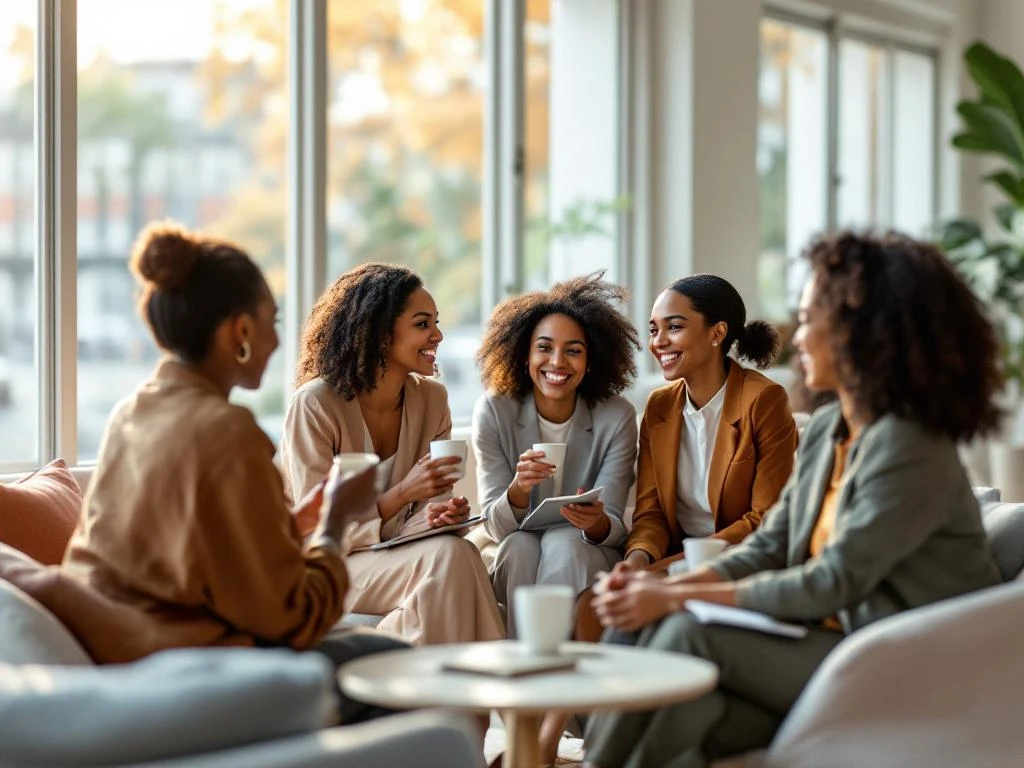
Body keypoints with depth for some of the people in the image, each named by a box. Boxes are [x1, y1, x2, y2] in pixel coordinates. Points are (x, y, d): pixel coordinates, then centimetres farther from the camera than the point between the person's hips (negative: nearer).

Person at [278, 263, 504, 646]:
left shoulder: (431, 398, 3)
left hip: (392, 555, 5)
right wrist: (403, 493, -27)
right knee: (447, 556, -29)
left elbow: (431, 498, 8)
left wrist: (436, 512, -18)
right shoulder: (314, 405, -15)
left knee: (455, 550, -29)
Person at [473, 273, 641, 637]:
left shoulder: (616, 417, -11)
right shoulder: (494, 411, -9)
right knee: (521, 545, -31)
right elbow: (496, 526, -10)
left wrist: (598, 523, -37)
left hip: (587, 560, -1)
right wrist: (518, 489, -33)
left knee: (565, 543, -32)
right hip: (515, 562, 1)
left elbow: (615, 527, -12)